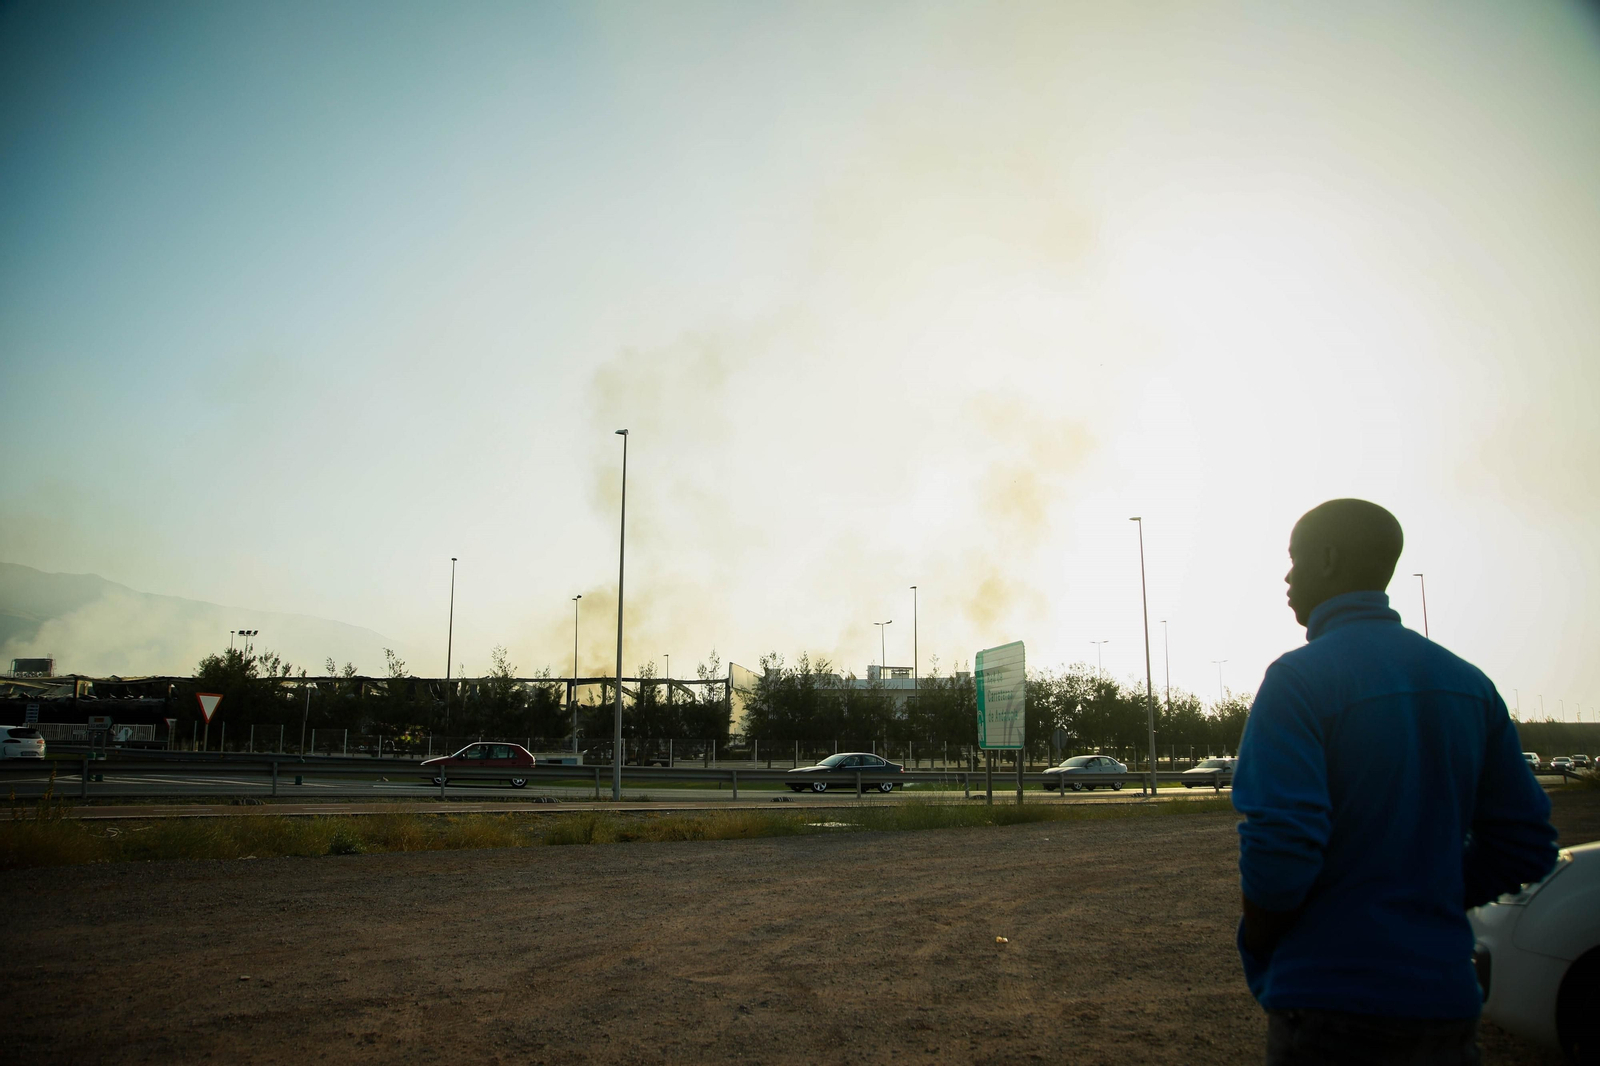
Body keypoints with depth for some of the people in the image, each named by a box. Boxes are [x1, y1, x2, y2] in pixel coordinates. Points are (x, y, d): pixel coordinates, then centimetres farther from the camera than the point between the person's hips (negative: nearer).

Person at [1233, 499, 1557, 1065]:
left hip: (1331, 1002, -6)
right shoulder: (1467, 681, 6)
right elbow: (1526, 843, 8)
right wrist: (1426, 906, 12)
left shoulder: (1301, 678, -16)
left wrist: (1258, 946, -5)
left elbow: (1280, 844, -23)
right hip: (1447, 1001, 6)